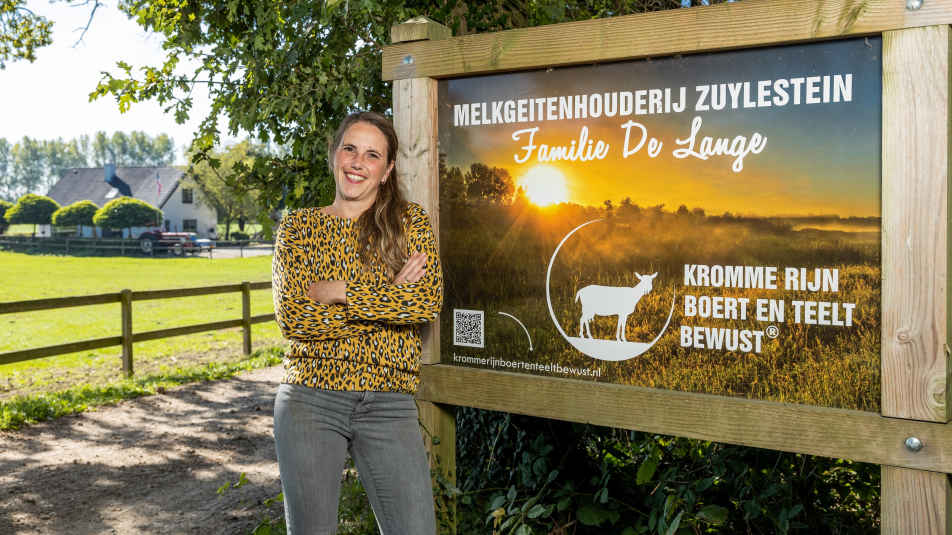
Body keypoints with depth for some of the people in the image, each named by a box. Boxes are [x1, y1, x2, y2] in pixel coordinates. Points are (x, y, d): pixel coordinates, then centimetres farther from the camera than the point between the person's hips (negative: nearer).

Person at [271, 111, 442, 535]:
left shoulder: (411, 222, 5)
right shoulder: (299, 226, 5)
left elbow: (429, 304, -10)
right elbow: (291, 319, -8)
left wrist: (339, 291, -13)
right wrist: (390, 298, -12)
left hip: (389, 404, 0)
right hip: (310, 400, 0)